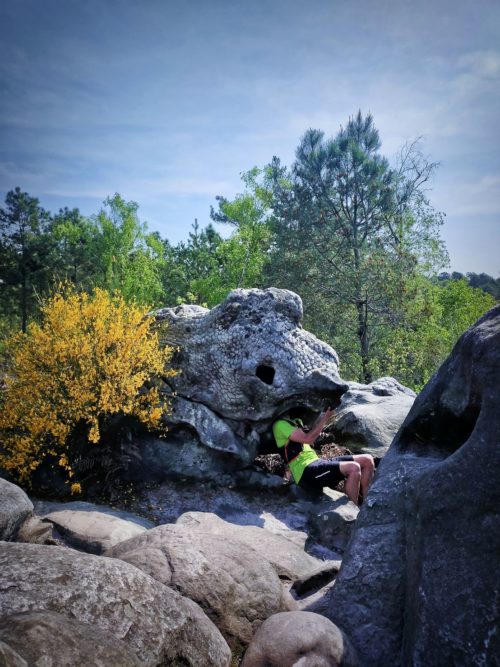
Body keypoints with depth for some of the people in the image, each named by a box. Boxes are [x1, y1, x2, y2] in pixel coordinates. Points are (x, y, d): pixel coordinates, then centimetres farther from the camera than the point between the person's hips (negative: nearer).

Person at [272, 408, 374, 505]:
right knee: (353, 468, -28)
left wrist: (321, 417, 10)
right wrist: (324, 418, -9)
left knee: (367, 460, 1)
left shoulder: (292, 422, 21)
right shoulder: (280, 424, -9)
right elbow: (308, 439, -16)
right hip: (306, 471, -10)